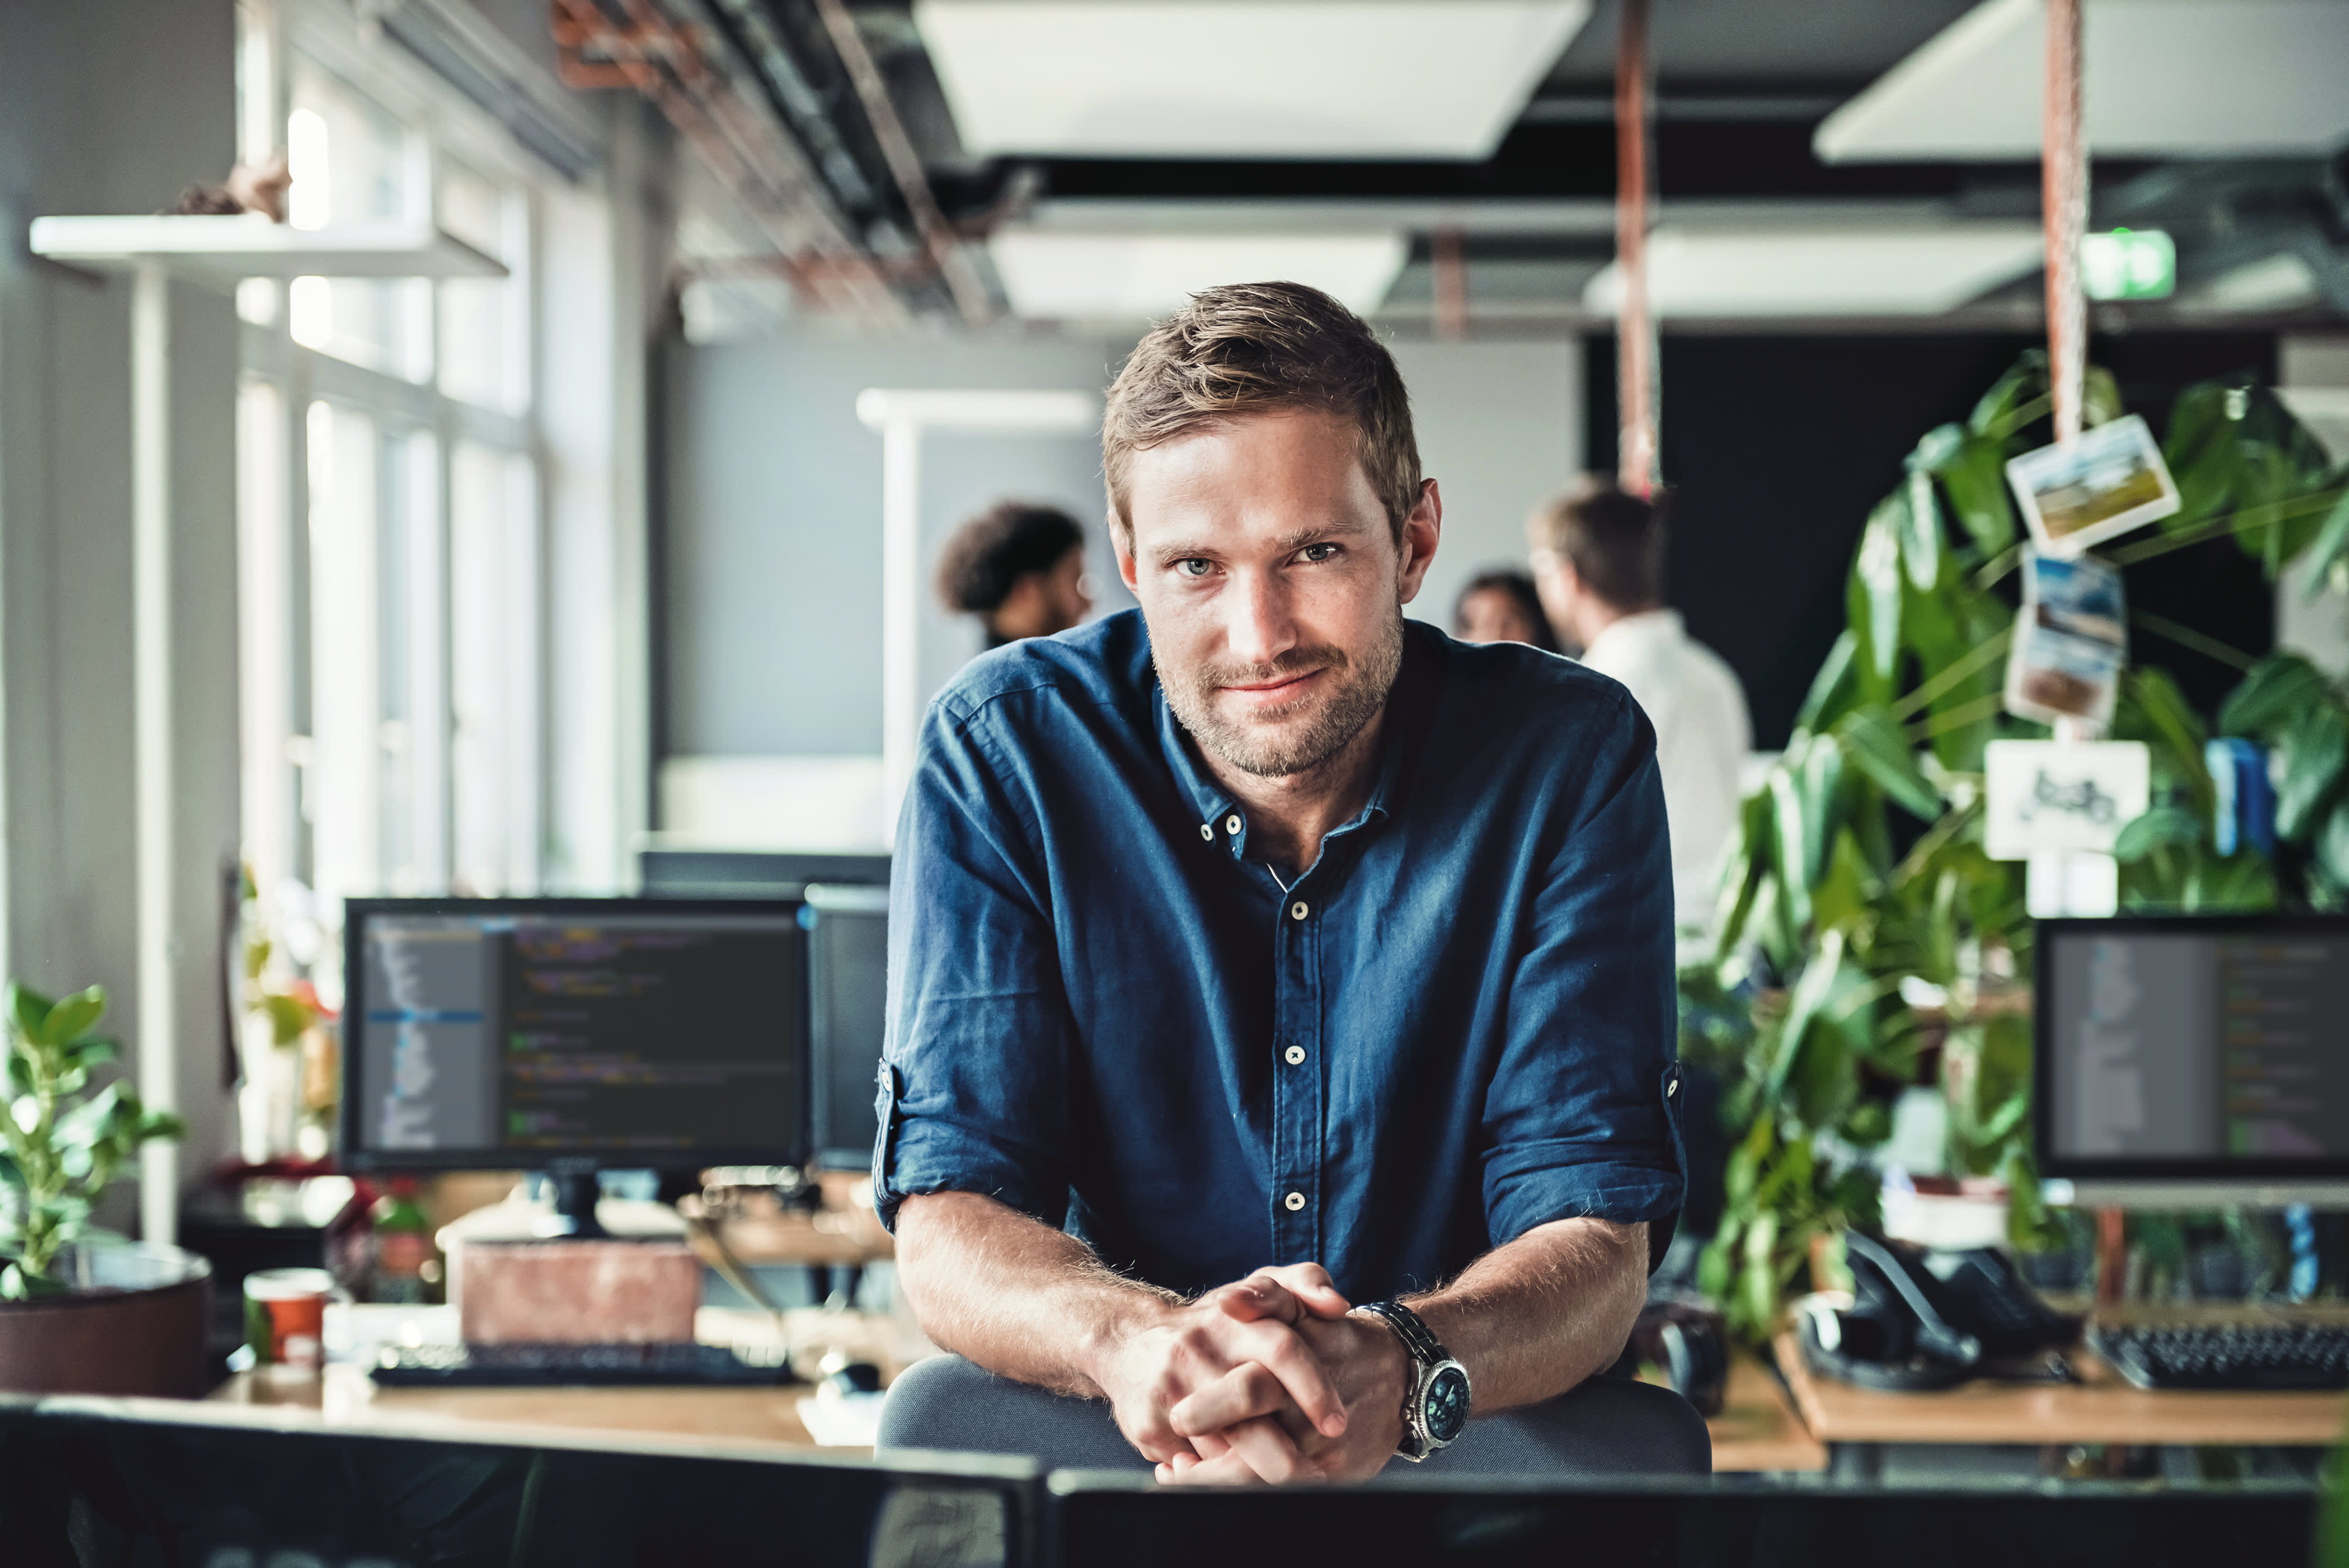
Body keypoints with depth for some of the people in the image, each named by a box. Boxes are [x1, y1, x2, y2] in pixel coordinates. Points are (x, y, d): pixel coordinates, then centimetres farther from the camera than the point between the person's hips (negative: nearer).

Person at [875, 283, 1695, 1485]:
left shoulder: (1569, 757, -6)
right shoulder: (1001, 755, -6)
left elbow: (1595, 1237, -12)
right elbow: (950, 1222, -11)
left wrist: (1398, 1372, -37)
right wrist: (1137, 1341, -37)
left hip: (1469, 1427, 1)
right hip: (1114, 1431, -1)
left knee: (1639, 1445, -31)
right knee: (940, 1419, -32)